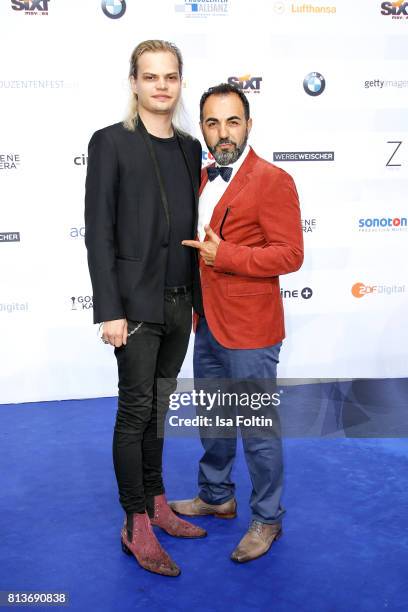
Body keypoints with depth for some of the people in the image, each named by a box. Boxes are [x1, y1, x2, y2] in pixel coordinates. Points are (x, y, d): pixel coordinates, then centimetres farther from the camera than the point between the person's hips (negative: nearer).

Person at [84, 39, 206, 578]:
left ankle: (156, 504, 30)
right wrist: (109, 311, -15)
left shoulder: (190, 148, 11)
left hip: (180, 303, 6)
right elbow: (98, 232, -10)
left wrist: (196, 296, 12)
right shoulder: (111, 143, -6)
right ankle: (136, 527, 16)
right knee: (136, 409, 2)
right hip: (137, 302, -5)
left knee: (157, 407, 15)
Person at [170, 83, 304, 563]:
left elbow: (290, 254, -18)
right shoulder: (202, 179, 11)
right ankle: (217, 496, 41)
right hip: (207, 324, 8)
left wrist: (224, 256, -23)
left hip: (248, 328, -8)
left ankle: (267, 519, 25)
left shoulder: (272, 181, -13)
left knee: (258, 429, 5)